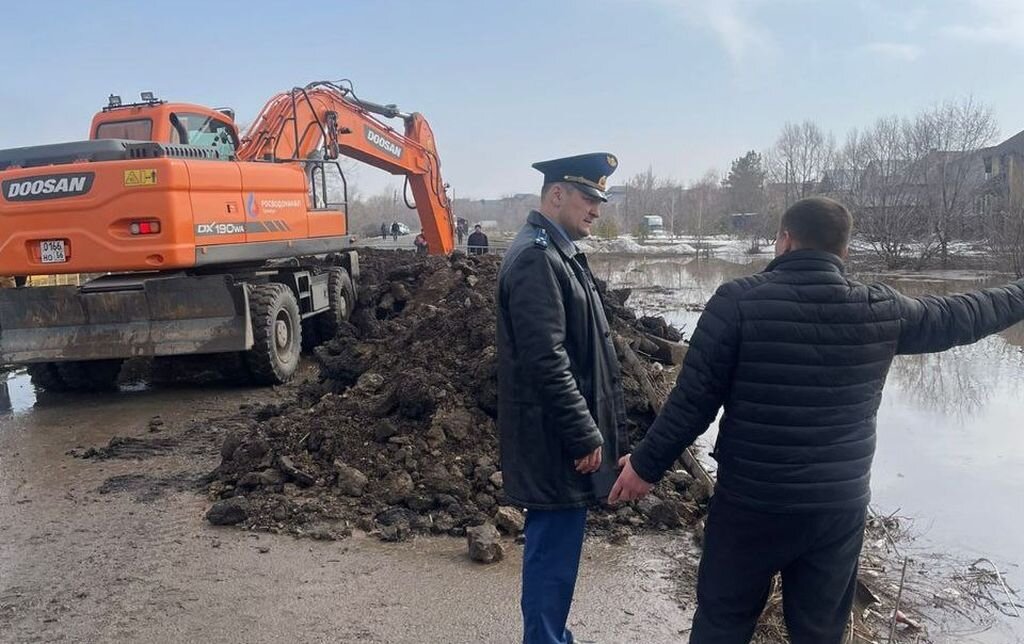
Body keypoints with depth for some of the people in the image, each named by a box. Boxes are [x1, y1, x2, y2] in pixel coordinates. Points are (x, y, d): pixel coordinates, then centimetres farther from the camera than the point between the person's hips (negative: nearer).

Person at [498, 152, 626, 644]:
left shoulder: (556, 252, 14)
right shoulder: (537, 257, -18)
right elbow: (546, 360, -24)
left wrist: (591, 430, 19)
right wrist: (585, 436, -18)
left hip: (565, 434, 10)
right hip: (555, 439, -10)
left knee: (554, 547, 20)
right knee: (554, 553, 1)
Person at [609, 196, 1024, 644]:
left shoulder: (738, 300, -13)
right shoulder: (882, 310, -2)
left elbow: (694, 399, -13)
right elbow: (958, 316, 16)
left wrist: (647, 464, -1)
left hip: (751, 504, -3)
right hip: (841, 507, 3)